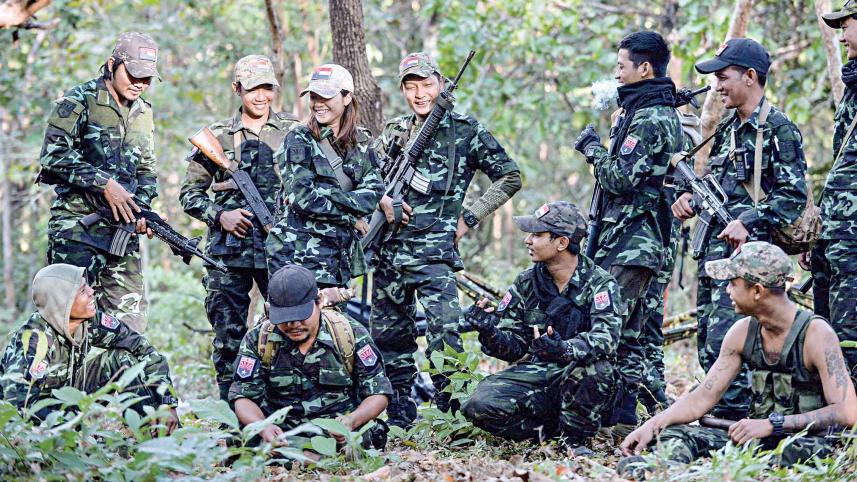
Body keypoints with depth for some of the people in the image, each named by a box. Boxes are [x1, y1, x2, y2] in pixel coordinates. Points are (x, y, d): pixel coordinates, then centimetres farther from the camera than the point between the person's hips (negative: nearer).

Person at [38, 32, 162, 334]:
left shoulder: (143, 114, 15)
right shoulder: (78, 101, -5)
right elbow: (54, 156, -13)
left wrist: (142, 208, 2)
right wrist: (104, 184, -16)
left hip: (122, 229, 6)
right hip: (76, 227, -6)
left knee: (130, 314, 3)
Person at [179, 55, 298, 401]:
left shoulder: (293, 132, 7)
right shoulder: (217, 136, 7)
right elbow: (189, 193, 10)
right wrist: (219, 215, -6)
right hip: (229, 253, 1)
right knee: (228, 336, 3)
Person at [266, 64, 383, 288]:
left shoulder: (361, 142, 10)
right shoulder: (299, 140, -3)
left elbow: (375, 190, -1)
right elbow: (302, 197, -12)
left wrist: (330, 197, -15)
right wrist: (351, 217, -6)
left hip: (338, 256, 5)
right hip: (298, 253, -5)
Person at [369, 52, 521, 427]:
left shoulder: (465, 130, 1)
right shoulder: (394, 133, 12)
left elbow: (510, 177, 4)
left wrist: (470, 217, -1)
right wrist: (382, 199, -3)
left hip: (434, 250, -5)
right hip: (390, 248, 5)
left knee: (444, 331, -16)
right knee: (388, 332, 9)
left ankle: (453, 413, -12)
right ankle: (400, 411, 20)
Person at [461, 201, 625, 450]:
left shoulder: (600, 284, -7)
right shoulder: (526, 284, 8)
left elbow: (607, 337, -24)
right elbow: (514, 345, 6)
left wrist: (565, 350, -44)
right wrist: (490, 332, -18)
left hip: (580, 382, -3)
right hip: (535, 373, 3)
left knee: (594, 367, -39)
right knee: (479, 406, -22)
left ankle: (574, 438, -13)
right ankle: (548, 429, 0)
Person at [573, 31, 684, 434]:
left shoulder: (650, 119, -15)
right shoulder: (665, 113, 18)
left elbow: (620, 179, -20)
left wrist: (593, 149, -6)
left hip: (630, 241, -11)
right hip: (640, 238, 11)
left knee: (617, 324, -11)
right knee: (628, 326, 12)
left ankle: (623, 417, -10)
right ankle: (621, 411, 15)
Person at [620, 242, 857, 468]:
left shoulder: (816, 334, -14)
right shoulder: (742, 332, 5)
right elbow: (703, 397, 7)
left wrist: (772, 424, -27)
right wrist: (652, 425, -9)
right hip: (757, 439, 6)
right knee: (672, 433, -12)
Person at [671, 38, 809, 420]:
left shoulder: (778, 129, -7)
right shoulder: (727, 129, 18)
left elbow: (793, 195, -13)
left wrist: (748, 221, -23)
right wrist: (689, 198, 6)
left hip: (746, 250, -9)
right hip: (714, 249, 9)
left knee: (725, 344, -15)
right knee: (707, 344, 9)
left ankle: (731, 420, -12)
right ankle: (716, 415, 15)